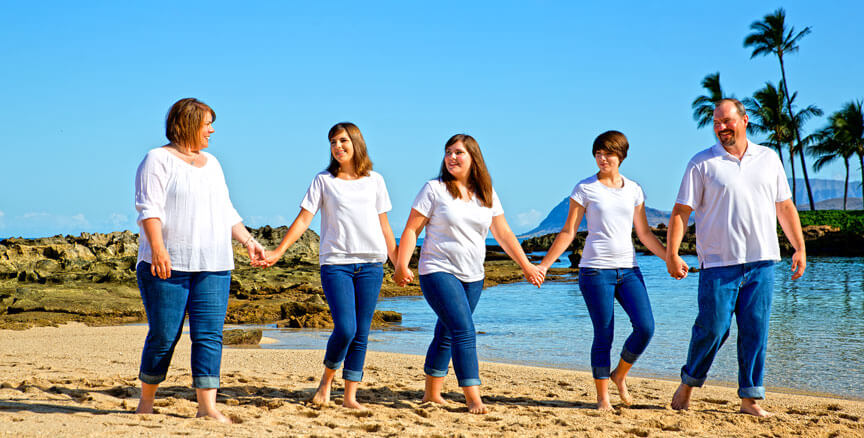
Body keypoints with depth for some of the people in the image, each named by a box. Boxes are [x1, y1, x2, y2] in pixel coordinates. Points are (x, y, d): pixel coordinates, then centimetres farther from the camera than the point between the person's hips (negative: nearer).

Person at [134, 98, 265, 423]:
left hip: (213, 266, 6)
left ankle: (207, 406, -2)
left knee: (209, 335, -2)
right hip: (168, 264, -6)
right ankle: (146, 401, 16)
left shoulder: (211, 164, 20)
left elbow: (226, 212, 24)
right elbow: (149, 208, -12)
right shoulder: (158, 160, -2)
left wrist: (248, 241, 14)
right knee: (164, 335, -2)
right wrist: (157, 248, -24)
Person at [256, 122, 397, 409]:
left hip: (371, 263, 2)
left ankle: (350, 396, 9)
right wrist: (278, 252, -6)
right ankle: (327, 379, 13)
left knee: (361, 333, 1)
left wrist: (398, 263, 15)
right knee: (345, 329, -13)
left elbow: (384, 225, 16)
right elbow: (304, 219, 2)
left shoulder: (374, 181, 11)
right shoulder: (323, 180, 6)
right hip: (336, 263, -2)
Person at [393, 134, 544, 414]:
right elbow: (412, 230, -4)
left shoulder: (487, 194, 9)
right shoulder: (435, 189, -3)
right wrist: (402, 266, -12)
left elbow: (503, 234, 13)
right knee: (464, 331, -16)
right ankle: (473, 398, -17)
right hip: (439, 272, -5)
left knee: (446, 335, 11)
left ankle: (432, 393, 23)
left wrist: (527, 267, 11)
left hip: (473, 277, 5)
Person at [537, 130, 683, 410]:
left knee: (645, 327, -9)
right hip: (596, 269, -4)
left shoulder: (634, 190, 11)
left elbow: (645, 233, 16)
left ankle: (620, 375, 16)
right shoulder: (585, 189, 1)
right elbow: (568, 232, 1)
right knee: (603, 335, -4)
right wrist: (543, 265, -4)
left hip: (629, 269, 4)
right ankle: (602, 397, 9)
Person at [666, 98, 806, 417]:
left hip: (761, 261, 3)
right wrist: (671, 253, -11)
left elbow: (785, 206, 18)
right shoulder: (702, 164, 2)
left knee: (756, 331, 2)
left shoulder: (769, 158, 13)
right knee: (713, 327, -5)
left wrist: (799, 247, 13)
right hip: (719, 262, -3)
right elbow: (681, 211, -1)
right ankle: (688, 383, 17)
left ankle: (750, 398, 10)